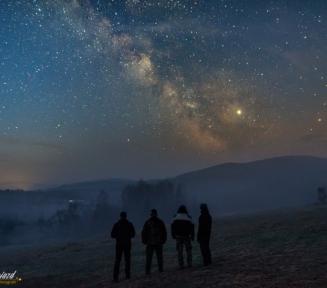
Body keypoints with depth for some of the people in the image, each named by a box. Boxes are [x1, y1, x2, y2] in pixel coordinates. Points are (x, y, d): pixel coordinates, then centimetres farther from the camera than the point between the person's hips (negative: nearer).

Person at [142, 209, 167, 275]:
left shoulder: (147, 222, -5)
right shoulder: (160, 222, 1)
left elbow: (144, 233, -5)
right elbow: (164, 232, 3)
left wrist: (144, 241, 5)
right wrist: (163, 240, 12)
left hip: (150, 243, -1)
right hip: (158, 242, 1)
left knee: (149, 257, 3)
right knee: (159, 256, 12)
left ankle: (147, 271, 0)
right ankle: (160, 269, 14)